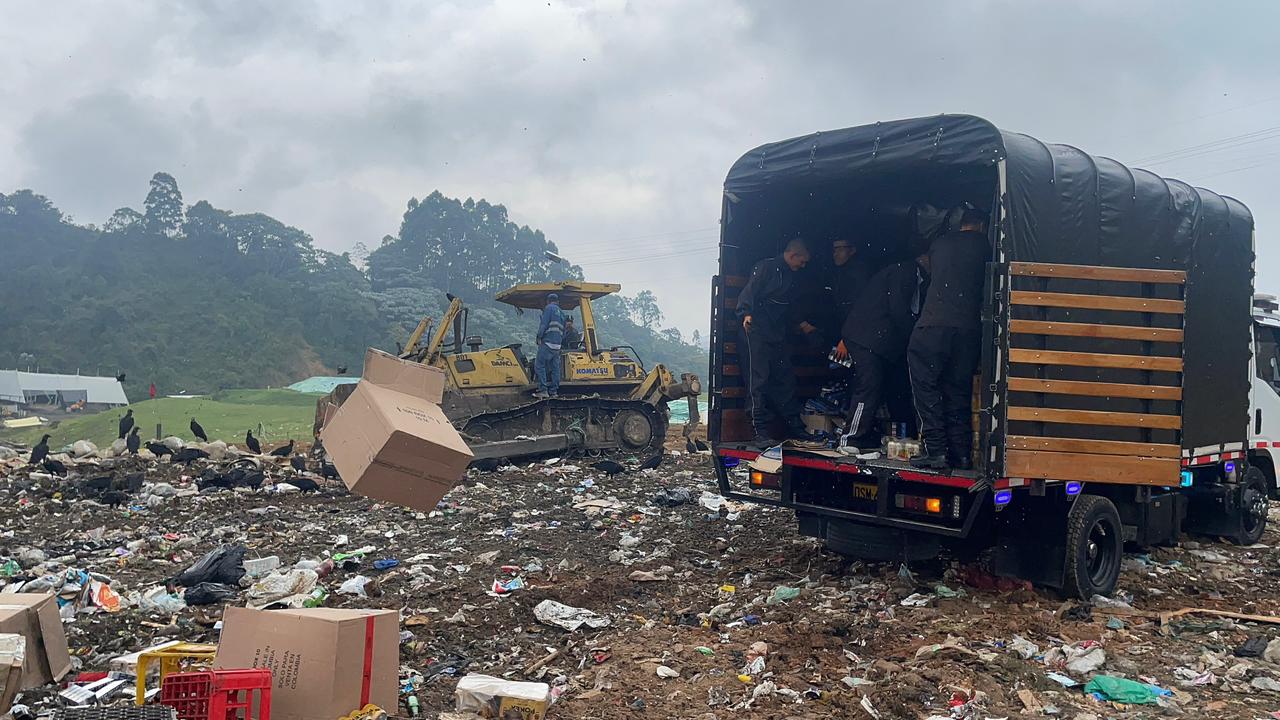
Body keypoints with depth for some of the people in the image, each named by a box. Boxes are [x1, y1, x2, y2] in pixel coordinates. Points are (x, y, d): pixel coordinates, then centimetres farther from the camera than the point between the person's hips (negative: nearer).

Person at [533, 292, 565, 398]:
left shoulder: (549, 308, -2)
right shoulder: (562, 313, 22)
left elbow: (544, 324, -11)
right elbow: (563, 331, 24)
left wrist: (539, 337, -5)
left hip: (548, 342, -8)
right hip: (557, 345, 8)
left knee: (539, 365, -7)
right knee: (554, 368, 6)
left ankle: (543, 390, -15)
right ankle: (553, 391, 5)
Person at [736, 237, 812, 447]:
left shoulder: (790, 277, 23)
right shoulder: (766, 267, -2)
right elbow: (748, 293, -12)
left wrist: (800, 325, 29)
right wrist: (747, 314, -25)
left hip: (779, 337, 8)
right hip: (758, 333, -8)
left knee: (786, 381, 8)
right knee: (760, 382, -8)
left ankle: (795, 428, 14)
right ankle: (761, 433, -8)